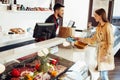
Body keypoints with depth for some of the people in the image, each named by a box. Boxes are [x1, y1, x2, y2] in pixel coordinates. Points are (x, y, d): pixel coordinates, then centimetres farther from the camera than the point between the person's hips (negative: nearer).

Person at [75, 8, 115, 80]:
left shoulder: (108, 26, -15)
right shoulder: (99, 27, 10)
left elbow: (110, 42, -16)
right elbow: (93, 39, 14)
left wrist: (107, 54, -18)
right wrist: (82, 39, 12)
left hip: (106, 52, -8)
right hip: (100, 51, 8)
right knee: (102, 74, 12)